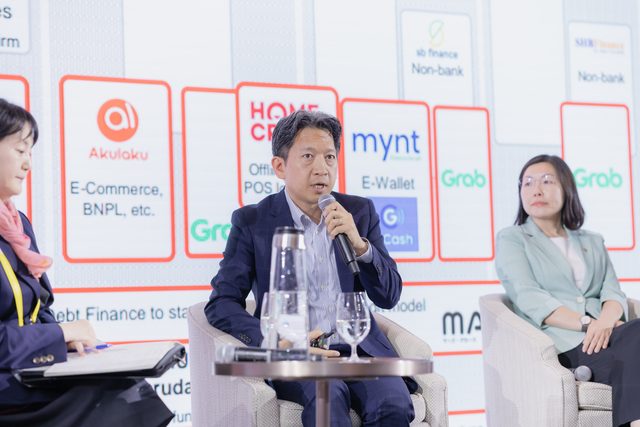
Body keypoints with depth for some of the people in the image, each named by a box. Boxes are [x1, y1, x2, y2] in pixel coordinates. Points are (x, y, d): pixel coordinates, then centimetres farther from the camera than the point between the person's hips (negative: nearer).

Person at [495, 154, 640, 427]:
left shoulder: (592, 242, 27)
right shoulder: (511, 239, 12)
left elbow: (614, 293, 10)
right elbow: (529, 298, -5)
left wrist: (605, 322, -15)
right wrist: (587, 324, -19)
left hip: (602, 338, 4)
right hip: (561, 346, -4)